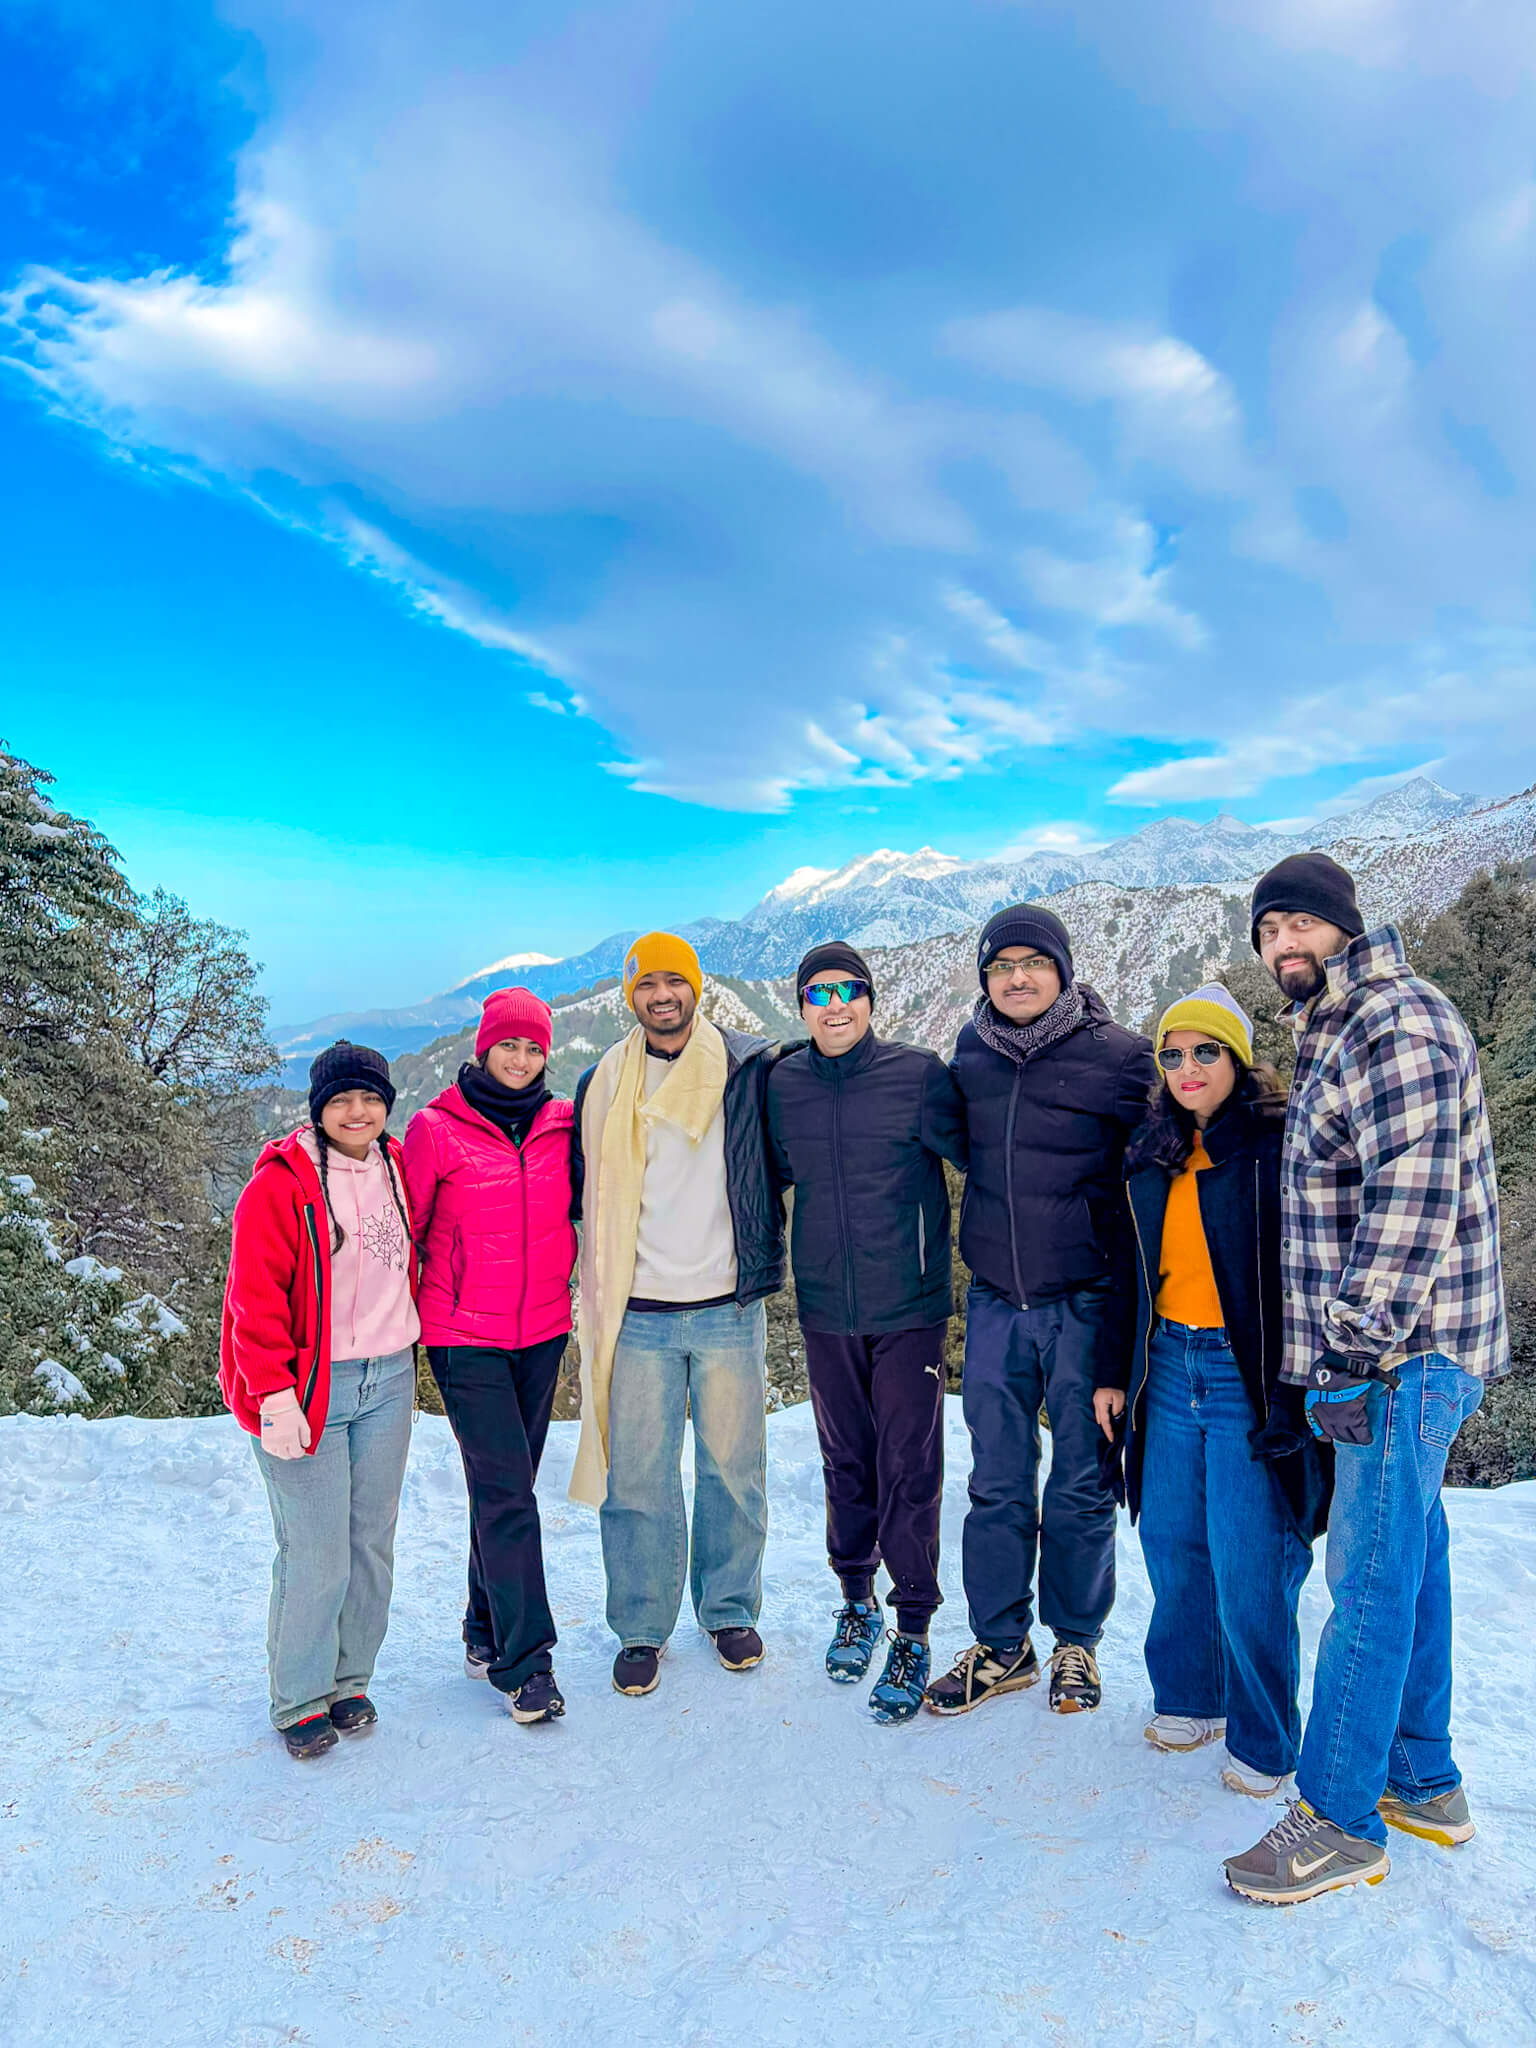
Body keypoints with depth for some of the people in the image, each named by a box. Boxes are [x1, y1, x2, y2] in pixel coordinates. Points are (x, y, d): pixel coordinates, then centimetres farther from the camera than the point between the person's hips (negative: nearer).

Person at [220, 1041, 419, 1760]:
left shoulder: (396, 1170, 7)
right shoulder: (279, 1184, -11)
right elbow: (254, 1298, -13)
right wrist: (274, 1396, -18)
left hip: (387, 1382, 6)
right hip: (306, 1389, -5)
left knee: (372, 1542, 12)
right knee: (317, 1554, -2)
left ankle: (350, 1679, 29)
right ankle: (299, 1700, 18)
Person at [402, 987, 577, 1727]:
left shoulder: (563, 1125, 3)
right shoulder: (437, 1129, -7)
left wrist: (570, 1283, 13)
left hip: (542, 1332, 4)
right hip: (464, 1338, -4)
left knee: (508, 1486, 14)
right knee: (505, 1492, -8)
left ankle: (486, 1631, 30)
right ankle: (524, 1661, 1)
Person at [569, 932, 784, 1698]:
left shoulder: (751, 1067, -1)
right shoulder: (602, 1086, 3)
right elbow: (580, 1191, 13)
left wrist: (767, 1250, 4)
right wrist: (596, 1286, 8)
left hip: (730, 1308, 0)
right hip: (639, 1315, 1)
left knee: (733, 1468, 11)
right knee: (636, 1477, 6)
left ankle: (730, 1609, 31)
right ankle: (642, 1627, 23)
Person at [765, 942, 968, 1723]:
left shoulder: (918, 1074, -10)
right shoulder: (782, 1085, 0)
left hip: (908, 1307, -3)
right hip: (825, 1308, 3)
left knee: (909, 1466, 1)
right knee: (846, 1460, 16)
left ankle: (913, 1630, 17)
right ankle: (858, 1599, 35)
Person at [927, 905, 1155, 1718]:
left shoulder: (1117, 1055, -8)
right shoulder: (970, 1052, 4)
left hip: (1085, 1305, -3)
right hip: (995, 1302, 3)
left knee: (1082, 1485, 11)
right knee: (997, 1486, 12)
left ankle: (1075, 1642, 30)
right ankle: (1000, 1646, 27)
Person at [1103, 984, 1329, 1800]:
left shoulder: (1280, 1143, -9)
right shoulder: (1150, 1156, 9)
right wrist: (1114, 1372, 15)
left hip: (1250, 1377, -5)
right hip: (1168, 1369, 6)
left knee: (1248, 1567, 0)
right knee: (1173, 1546, 13)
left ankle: (1262, 1742, 20)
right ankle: (1188, 1700, 33)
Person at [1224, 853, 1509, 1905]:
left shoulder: (1399, 1022, -16)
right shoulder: (1337, 1032, 17)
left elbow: (1412, 1207, -23)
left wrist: (1357, 1354, -21)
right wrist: (1345, 1350, 21)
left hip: (1402, 1355, -10)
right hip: (1388, 1352, 10)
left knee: (1371, 1578, -2)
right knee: (1408, 1562, 17)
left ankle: (1341, 1820, 10)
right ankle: (1422, 1781, 31)